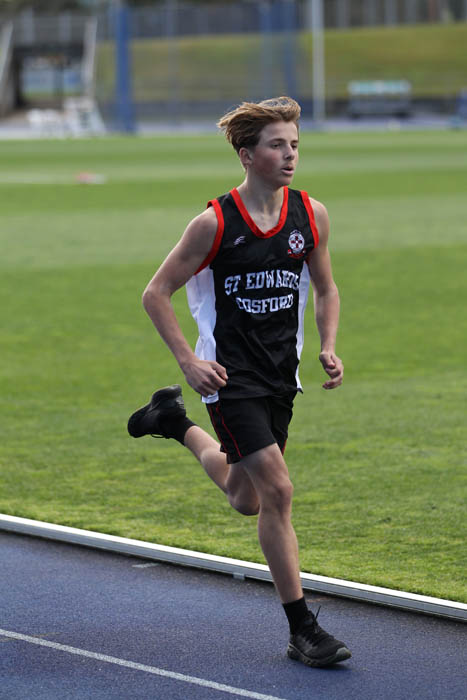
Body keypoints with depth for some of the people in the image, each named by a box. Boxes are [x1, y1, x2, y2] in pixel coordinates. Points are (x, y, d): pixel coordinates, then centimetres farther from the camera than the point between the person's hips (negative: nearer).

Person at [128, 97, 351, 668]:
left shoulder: (311, 215, 0)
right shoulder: (215, 223, -13)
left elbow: (325, 288, 15)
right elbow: (156, 293, -5)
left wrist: (329, 348, 1)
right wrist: (188, 360, -12)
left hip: (281, 376, 6)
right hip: (231, 378, -6)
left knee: (246, 501, 17)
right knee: (276, 490, -15)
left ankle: (177, 424, 45)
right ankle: (301, 630, -8)